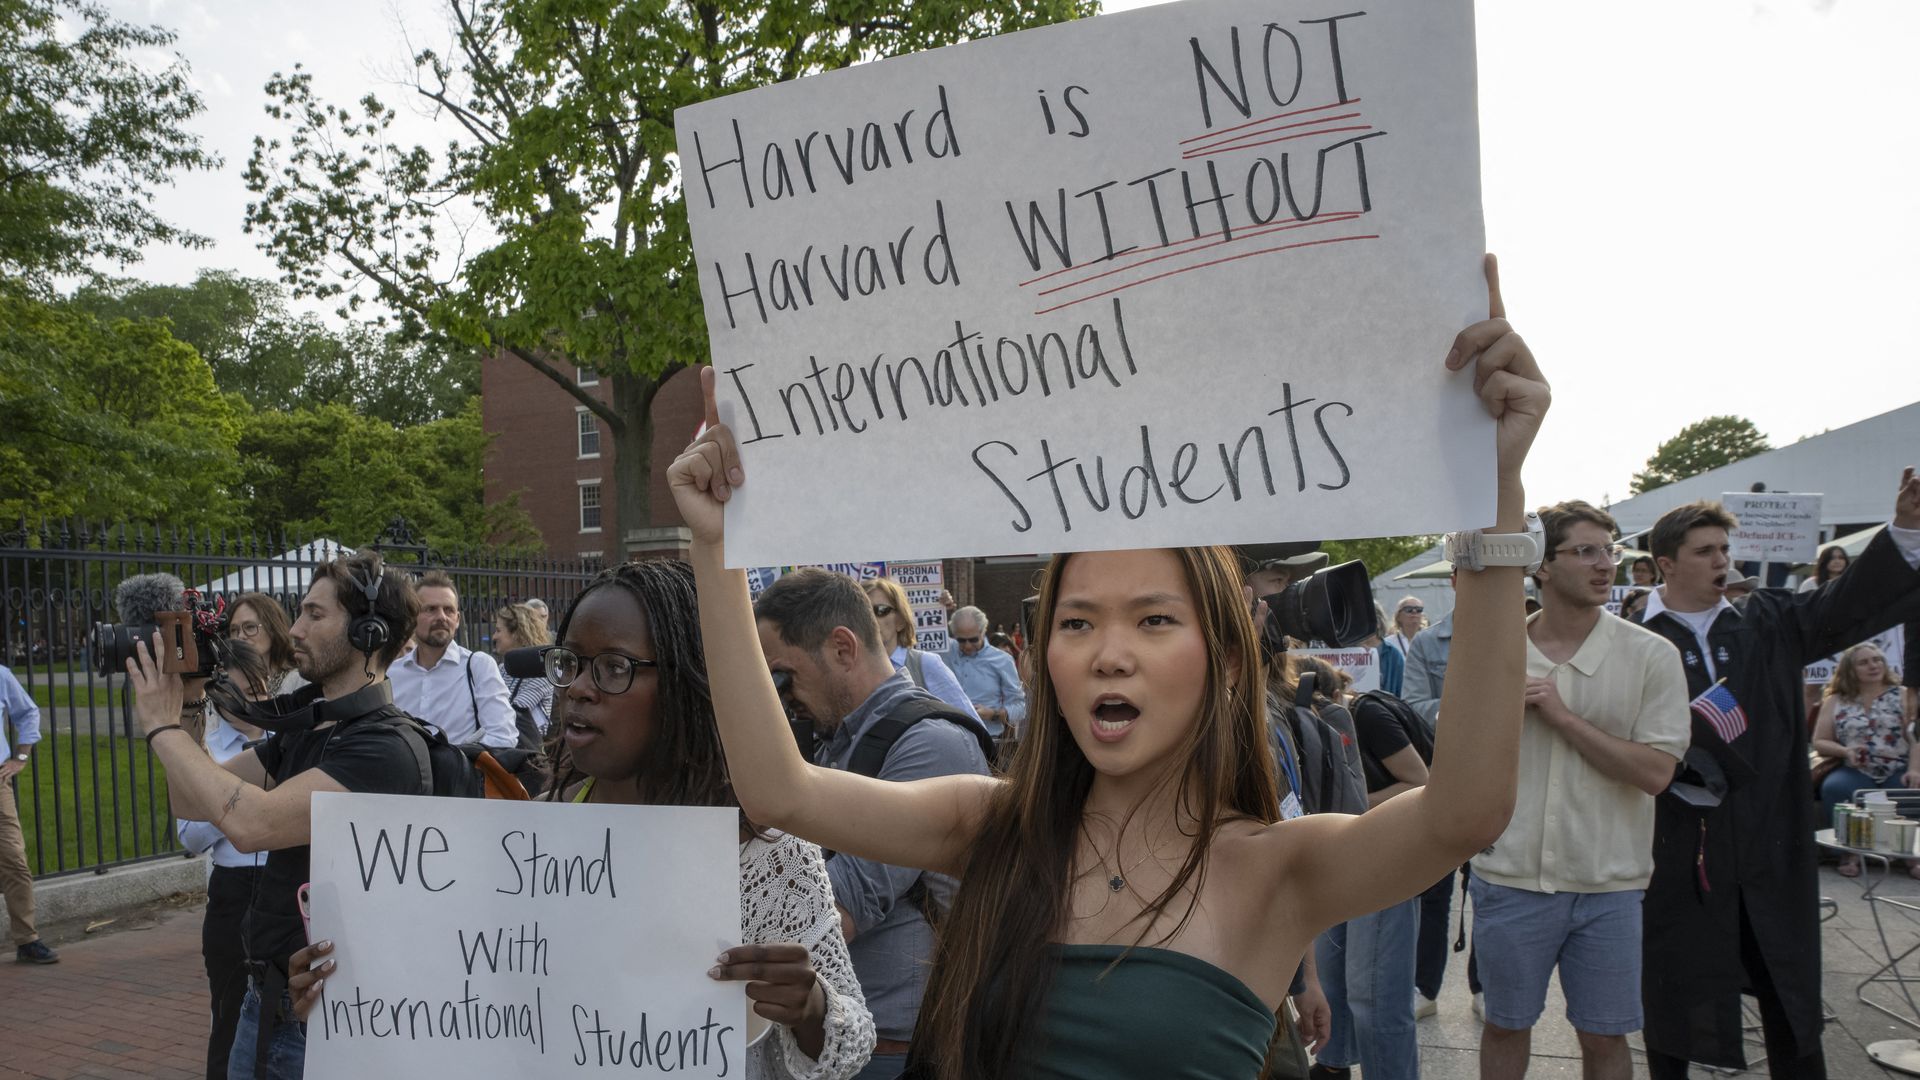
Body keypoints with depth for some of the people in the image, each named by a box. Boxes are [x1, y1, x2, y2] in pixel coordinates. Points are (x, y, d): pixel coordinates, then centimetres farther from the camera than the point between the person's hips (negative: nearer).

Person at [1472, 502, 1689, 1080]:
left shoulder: (1652, 656, -5)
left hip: (1606, 885, -1)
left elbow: (1655, 773, -14)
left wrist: (1562, 715, -17)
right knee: (1505, 1026, 16)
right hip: (1511, 876, 1)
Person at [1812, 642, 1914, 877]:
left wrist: (1914, 770, -17)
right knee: (1834, 787, -32)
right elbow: (1819, 741, 11)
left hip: (1898, 772, -1)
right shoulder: (1835, 702, 14)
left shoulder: (1902, 695, 11)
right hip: (1856, 772, 1)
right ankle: (1850, 852, -21)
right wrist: (1845, 751, -9)